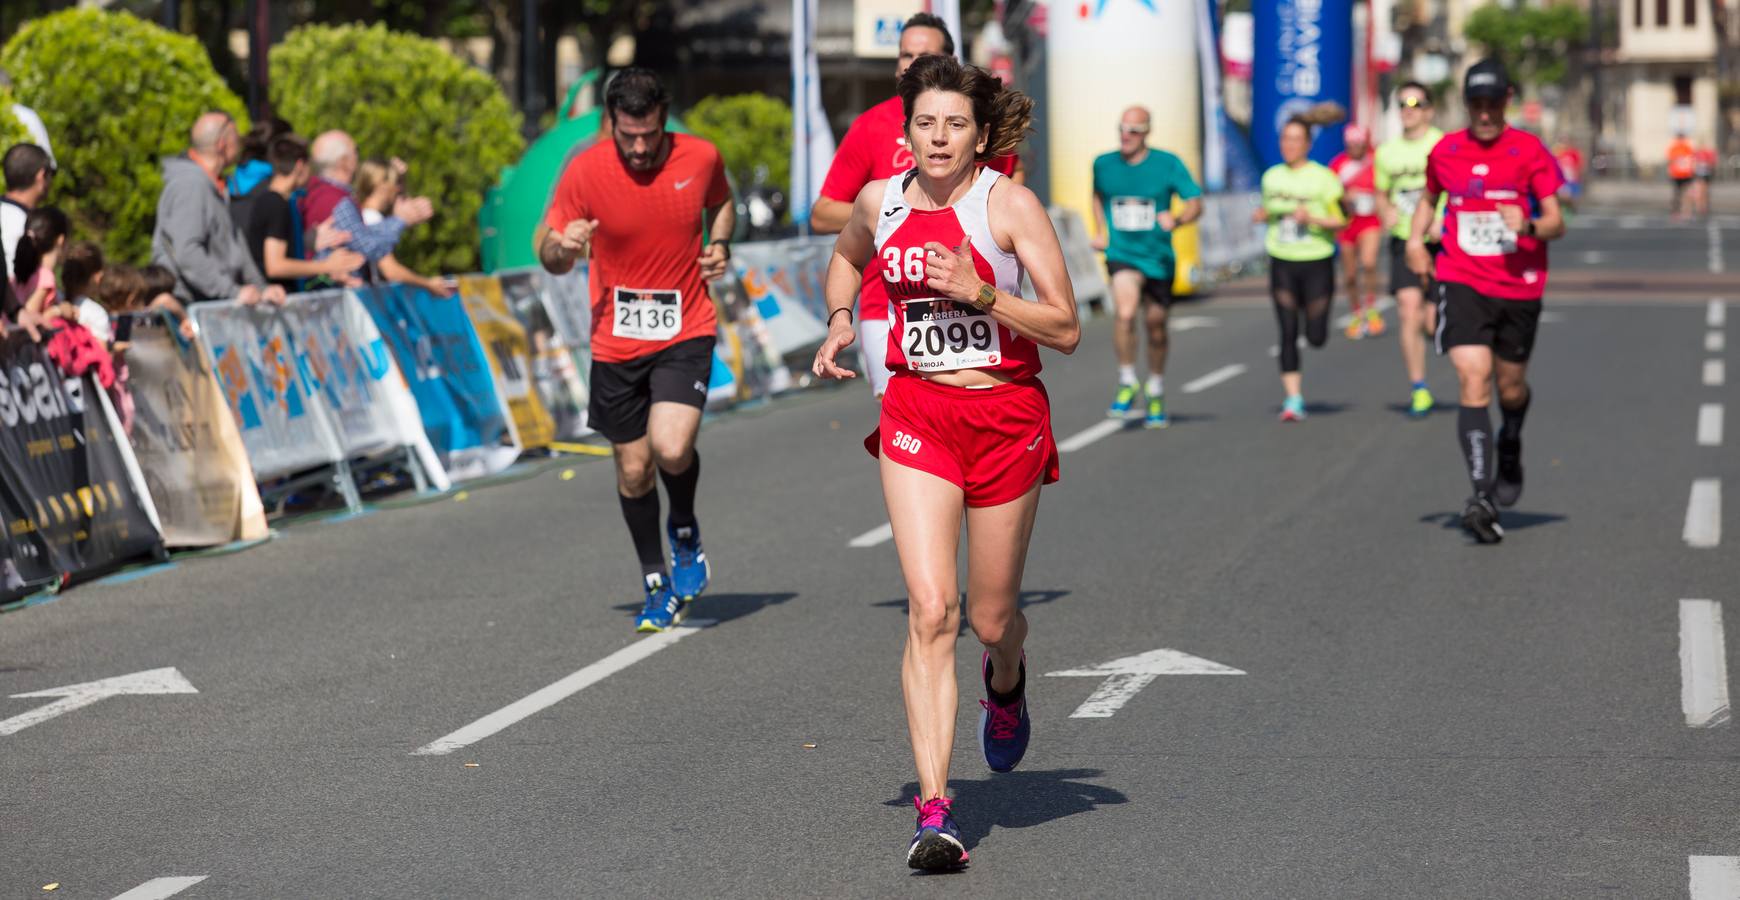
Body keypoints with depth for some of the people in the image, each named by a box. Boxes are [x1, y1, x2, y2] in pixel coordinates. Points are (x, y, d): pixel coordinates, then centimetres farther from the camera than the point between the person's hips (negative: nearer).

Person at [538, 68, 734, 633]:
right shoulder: (584, 172, -10)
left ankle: (685, 529, 11)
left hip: (685, 332, -1)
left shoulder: (701, 158, -6)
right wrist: (563, 247, -26)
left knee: (672, 447, -23)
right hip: (616, 343, 1)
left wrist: (719, 244, -3)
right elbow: (549, 255, -2)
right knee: (633, 471, 8)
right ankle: (657, 584, 30)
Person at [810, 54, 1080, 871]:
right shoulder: (879, 201, 1)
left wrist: (980, 291, -24)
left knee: (992, 618, 9)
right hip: (916, 415, 1)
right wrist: (840, 321, 8)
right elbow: (846, 258, 27)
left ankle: (1006, 682, 49)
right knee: (931, 612, -14)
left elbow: (1066, 330, -12)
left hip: (1007, 419, -1)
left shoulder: (1009, 205, -9)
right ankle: (933, 811, -16)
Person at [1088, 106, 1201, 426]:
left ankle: (1156, 394, 34)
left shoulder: (1168, 164, -7)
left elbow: (1196, 203, -8)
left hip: (1158, 256, 0)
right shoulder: (1104, 164, 1)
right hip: (1121, 254, 0)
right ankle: (1127, 384, -9)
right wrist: (1100, 231, 10)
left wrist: (1177, 219, -29)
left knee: (1156, 327, 12)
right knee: (1125, 313, -26)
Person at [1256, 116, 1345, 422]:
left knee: (1316, 337, 0)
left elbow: (1341, 221, -5)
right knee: (1288, 333, -5)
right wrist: (1262, 214, 2)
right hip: (1282, 262, 3)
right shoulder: (1271, 177, 8)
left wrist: (1312, 218, -21)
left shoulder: (1323, 177, -6)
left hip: (1317, 262, -3)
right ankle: (1293, 397, -1)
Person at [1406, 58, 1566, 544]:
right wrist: (1415, 239, 8)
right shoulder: (1445, 152, 4)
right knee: (1473, 380, -17)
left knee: (1511, 387, 13)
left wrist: (1528, 226, -24)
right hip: (1461, 282, 0)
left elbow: (1557, 223, -2)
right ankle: (1482, 497, -23)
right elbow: (1429, 197, 25)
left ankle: (1510, 449, 49)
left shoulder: (1529, 150, -3)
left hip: (1519, 286, 0)